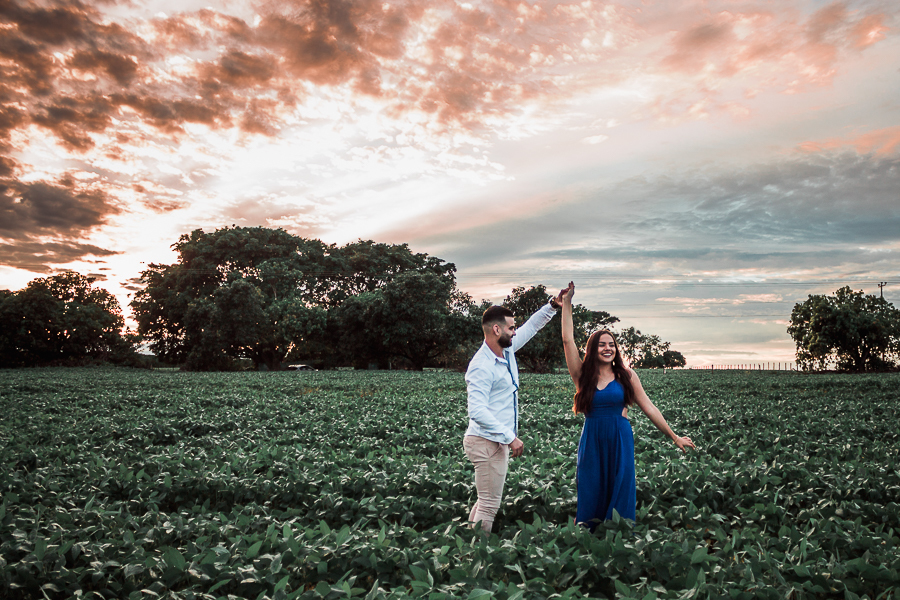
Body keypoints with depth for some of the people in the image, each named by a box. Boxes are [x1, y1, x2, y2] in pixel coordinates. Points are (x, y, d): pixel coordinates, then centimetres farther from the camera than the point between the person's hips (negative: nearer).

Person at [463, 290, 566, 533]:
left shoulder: (507, 351, 7)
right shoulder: (481, 367, -20)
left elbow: (530, 327, 22)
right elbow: (477, 411, -27)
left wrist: (552, 306, 11)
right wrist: (510, 437, -26)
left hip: (500, 442, 10)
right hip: (487, 443, -10)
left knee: (485, 501, 16)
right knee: (489, 505, -4)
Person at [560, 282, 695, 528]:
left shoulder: (626, 376, 3)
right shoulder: (583, 376, 1)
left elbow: (649, 408, 6)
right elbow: (568, 340, -5)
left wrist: (674, 437, 6)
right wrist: (566, 302, -6)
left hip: (620, 441, 0)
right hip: (592, 441, 0)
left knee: (619, 497, 5)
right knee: (591, 497, 6)